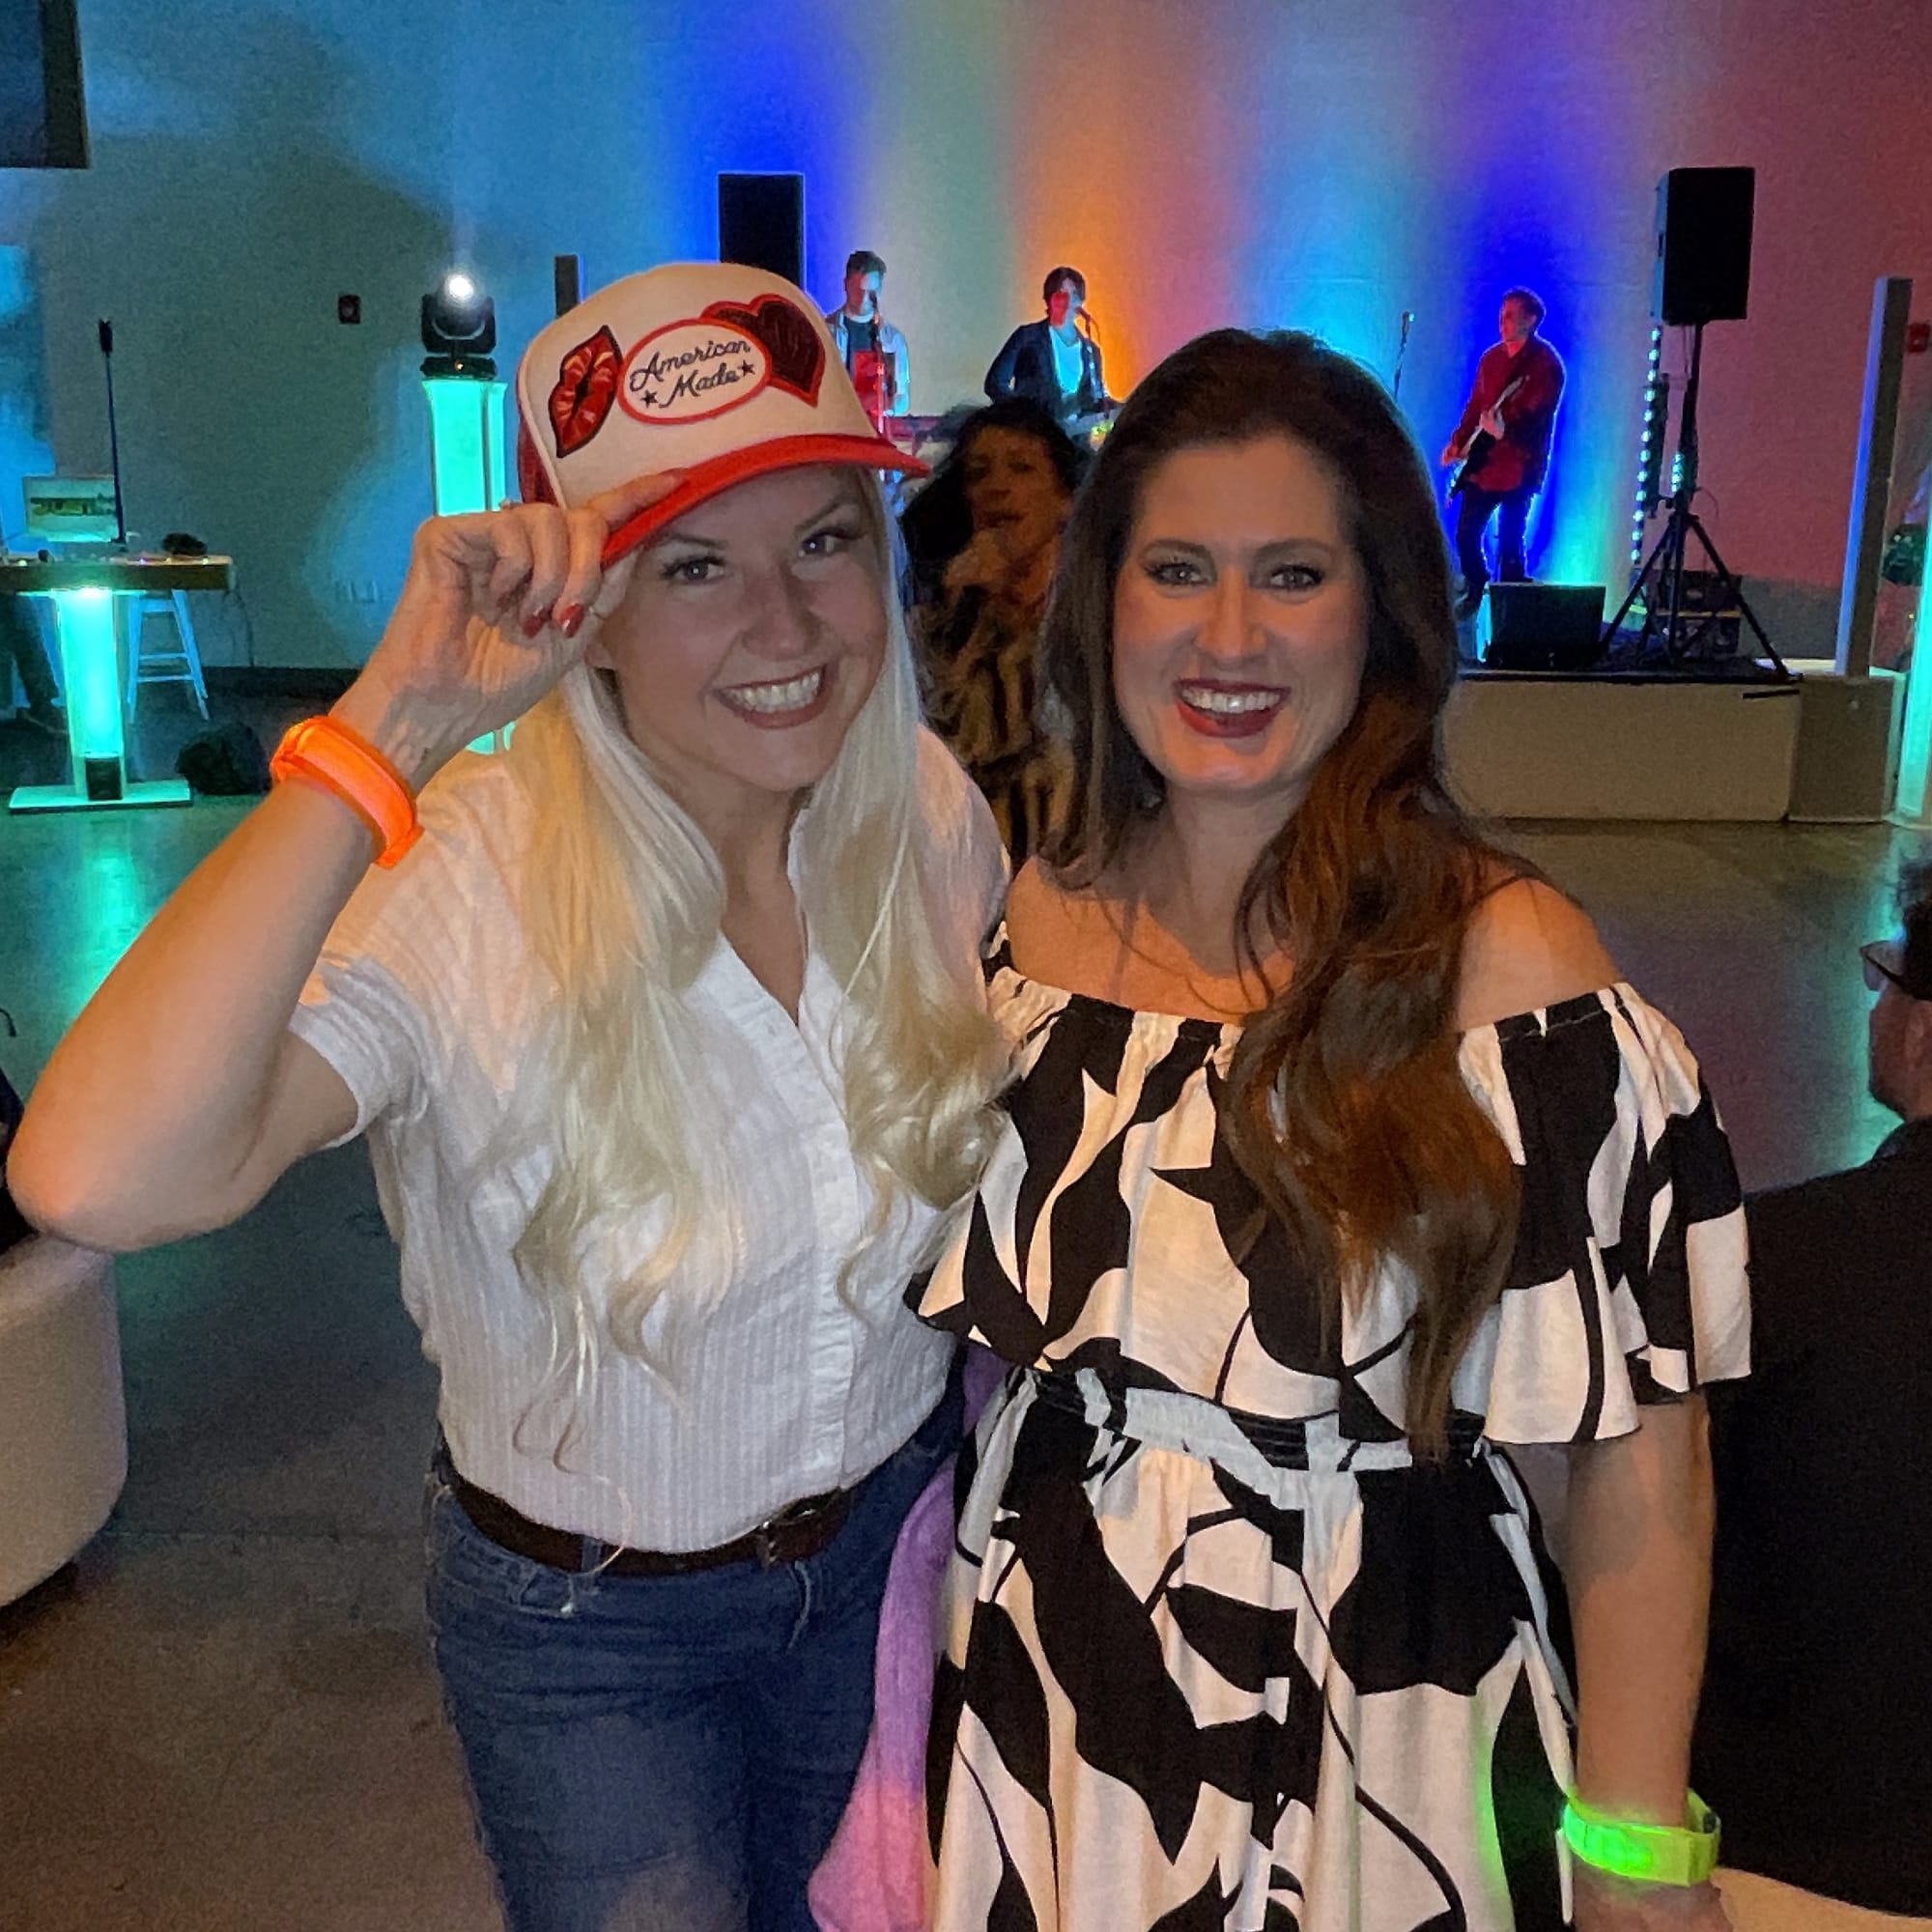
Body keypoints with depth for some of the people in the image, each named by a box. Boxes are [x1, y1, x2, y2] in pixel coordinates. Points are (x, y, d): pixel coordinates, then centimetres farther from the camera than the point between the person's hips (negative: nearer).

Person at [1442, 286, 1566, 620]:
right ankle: (1475, 589, 32)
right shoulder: (1491, 357, 11)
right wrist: (1458, 441, 7)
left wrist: (1504, 431, -35)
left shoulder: (1546, 364, -10)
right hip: (1481, 464, 7)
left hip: (1518, 468, -7)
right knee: (1466, 535, 10)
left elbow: (1539, 417, -19)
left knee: (1509, 544, -5)